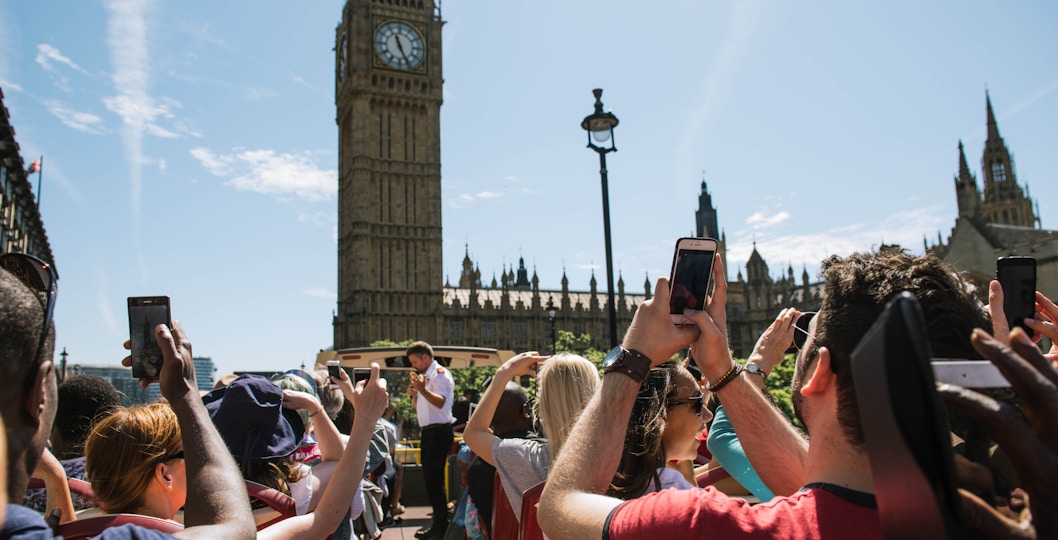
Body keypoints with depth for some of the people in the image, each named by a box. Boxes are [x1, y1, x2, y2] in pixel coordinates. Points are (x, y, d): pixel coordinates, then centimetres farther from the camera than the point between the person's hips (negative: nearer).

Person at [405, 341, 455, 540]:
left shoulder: (440, 374, -10)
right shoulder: (425, 376, 19)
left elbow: (440, 402, -26)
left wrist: (423, 390, -41)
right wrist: (414, 396, 5)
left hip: (439, 432, -10)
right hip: (429, 432, 10)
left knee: (434, 480, -9)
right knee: (430, 479, 15)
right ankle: (438, 521, 24)